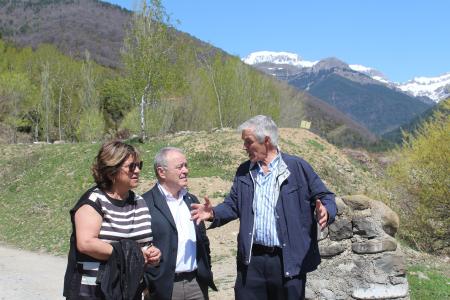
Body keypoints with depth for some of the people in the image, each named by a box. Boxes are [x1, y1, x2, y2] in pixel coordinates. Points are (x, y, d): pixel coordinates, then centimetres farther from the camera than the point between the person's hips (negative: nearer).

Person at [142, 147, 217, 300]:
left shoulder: (191, 200, 12)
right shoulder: (146, 204, -9)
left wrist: (207, 273, 13)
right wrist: (148, 285, -12)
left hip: (197, 284, 6)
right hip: (163, 287, -5)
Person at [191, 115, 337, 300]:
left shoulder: (297, 167, -4)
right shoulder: (244, 172, 9)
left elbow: (325, 196, -1)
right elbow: (232, 205, 12)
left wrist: (325, 212, -23)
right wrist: (214, 213, -8)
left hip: (289, 261, -3)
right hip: (251, 260, 3)